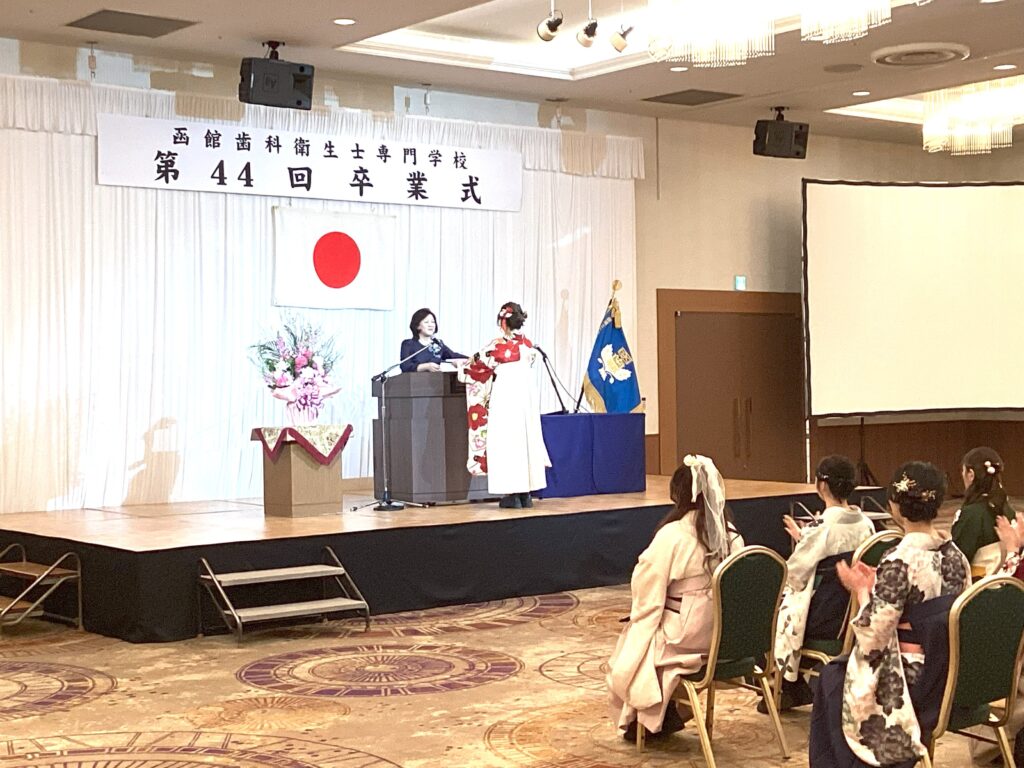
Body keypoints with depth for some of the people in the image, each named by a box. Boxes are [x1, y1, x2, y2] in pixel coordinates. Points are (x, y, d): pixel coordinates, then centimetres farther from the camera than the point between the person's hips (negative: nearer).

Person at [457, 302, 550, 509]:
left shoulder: (499, 345, -11)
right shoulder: (528, 345, 7)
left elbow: (479, 364, 2)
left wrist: (463, 368, 25)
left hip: (506, 398, -6)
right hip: (527, 396, 6)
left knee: (507, 440, 0)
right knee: (527, 438, 9)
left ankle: (513, 495, 0)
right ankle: (526, 493, 12)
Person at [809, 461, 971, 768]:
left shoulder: (900, 560, -22)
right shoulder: (956, 556, 0)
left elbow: (874, 634, -21)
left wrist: (862, 590, -5)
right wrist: (879, 586, 12)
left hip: (911, 681, -7)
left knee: (832, 679, 21)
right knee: (839, 670, 27)